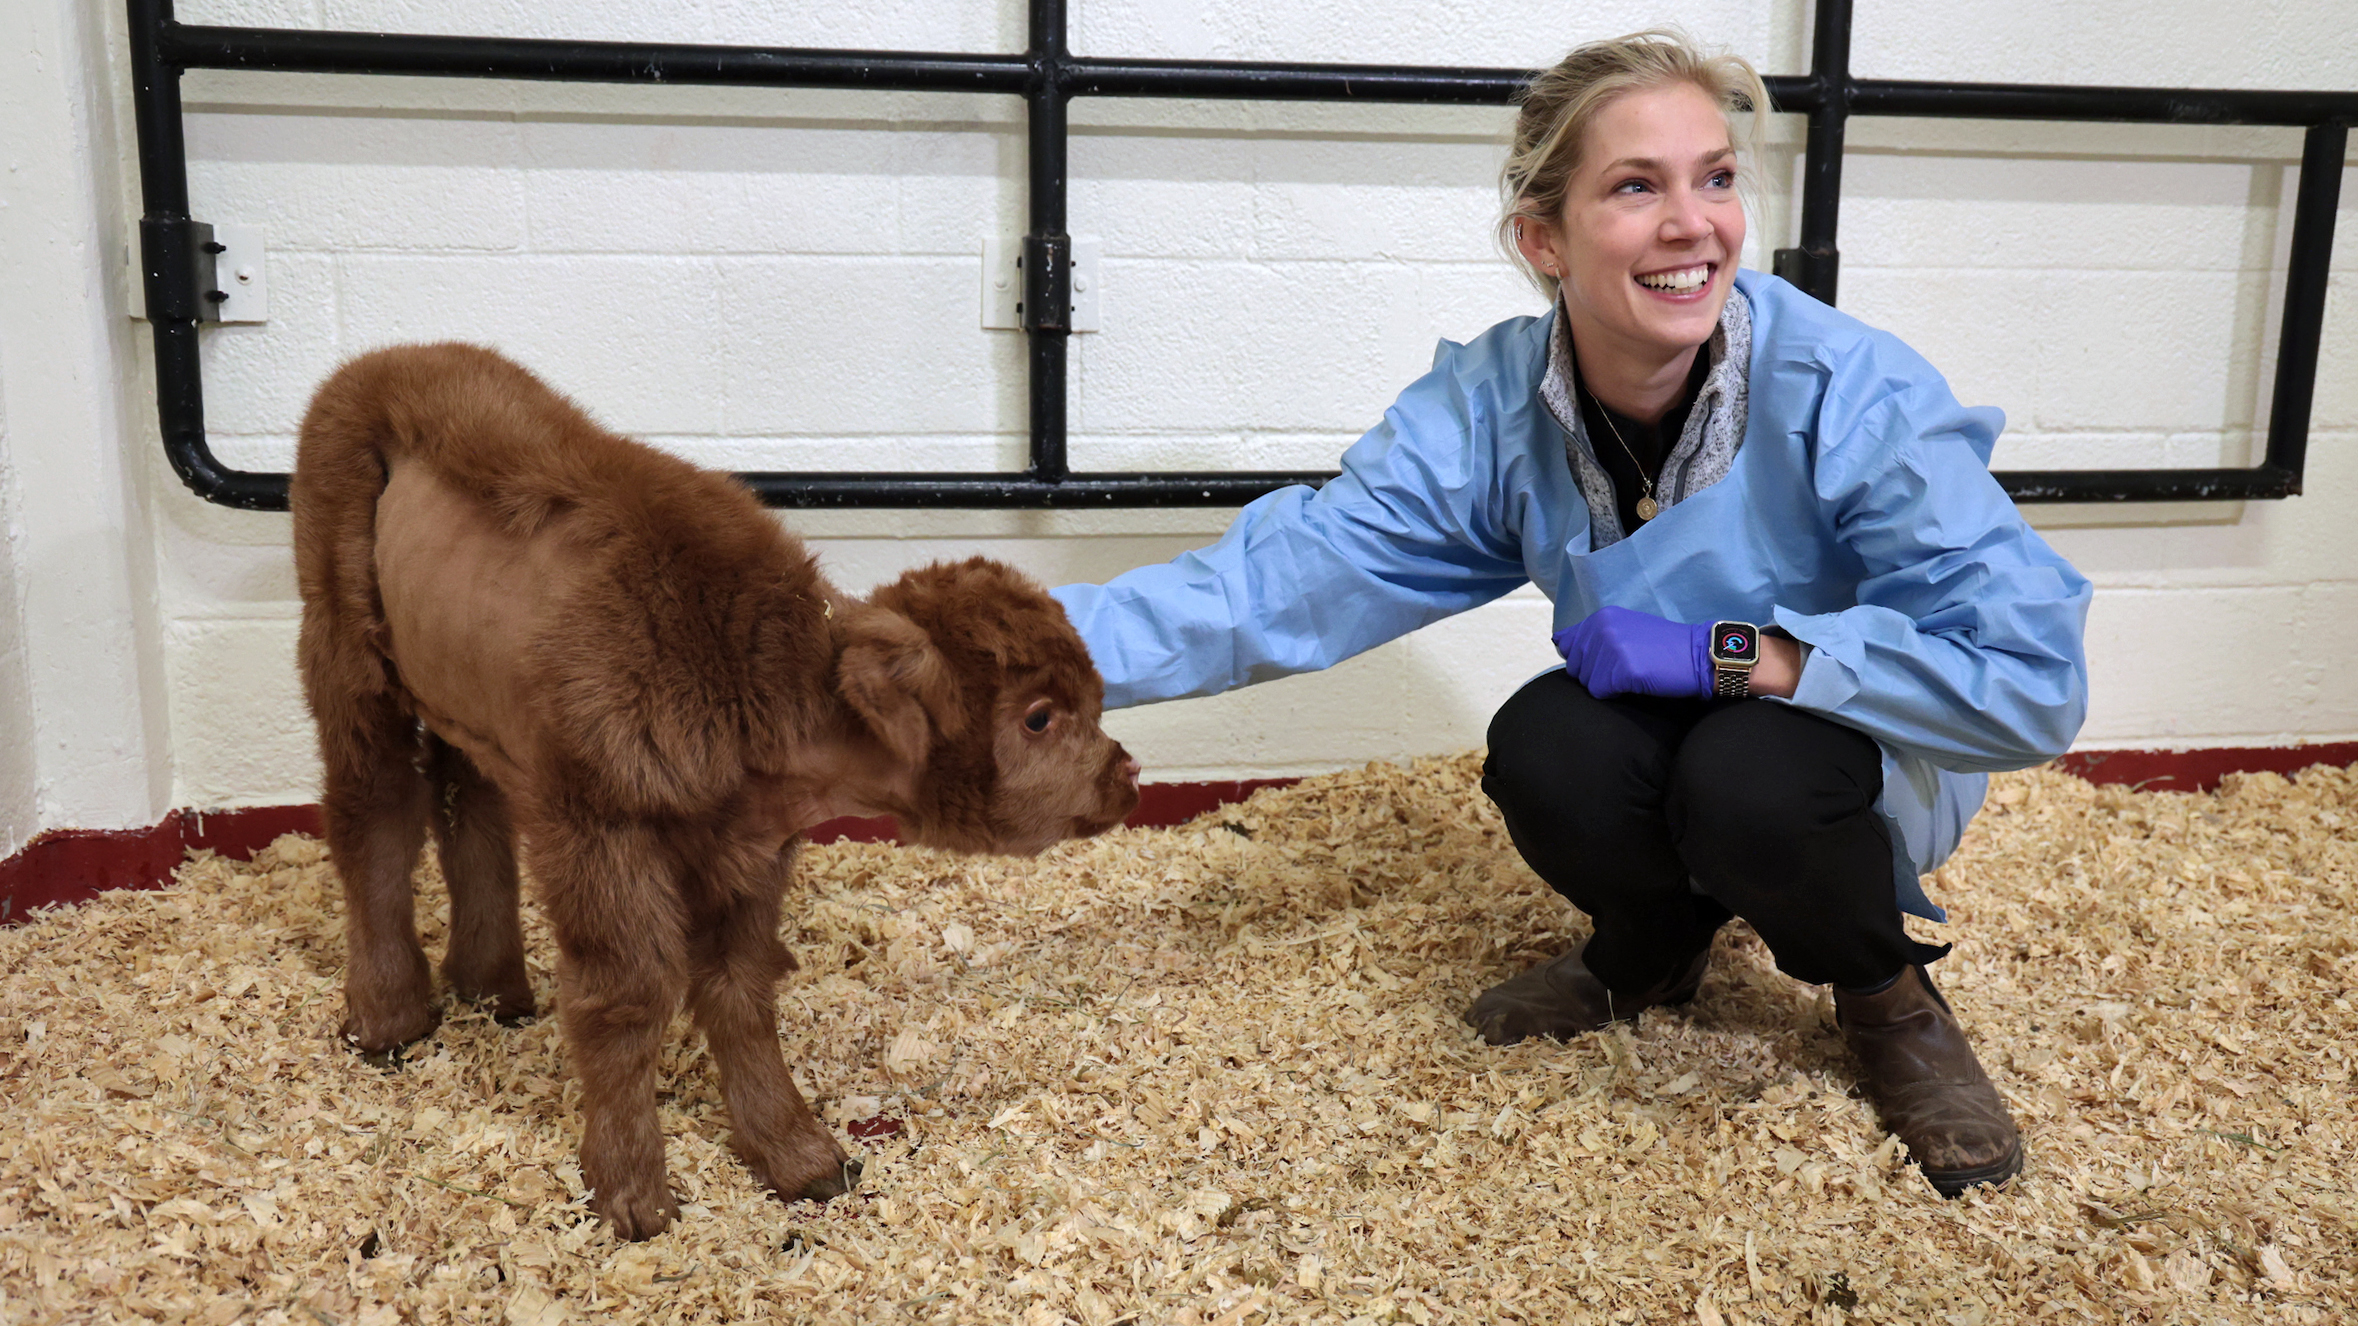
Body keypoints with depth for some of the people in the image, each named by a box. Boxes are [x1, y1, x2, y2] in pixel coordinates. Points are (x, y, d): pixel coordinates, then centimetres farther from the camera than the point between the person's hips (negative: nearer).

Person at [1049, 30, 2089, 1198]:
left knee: (1745, 776, -34)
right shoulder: (1493, 404, -17)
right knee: (1542, 750, -29)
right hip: (1653, 744, 3)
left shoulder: (1854, 395, -28)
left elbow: (2032, 678, -29)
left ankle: (1887, 994, 1)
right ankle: (1652, 951, 6)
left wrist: (1731, 650, -32)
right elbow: (1286, 578, -22)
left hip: (1868, 751, -2)